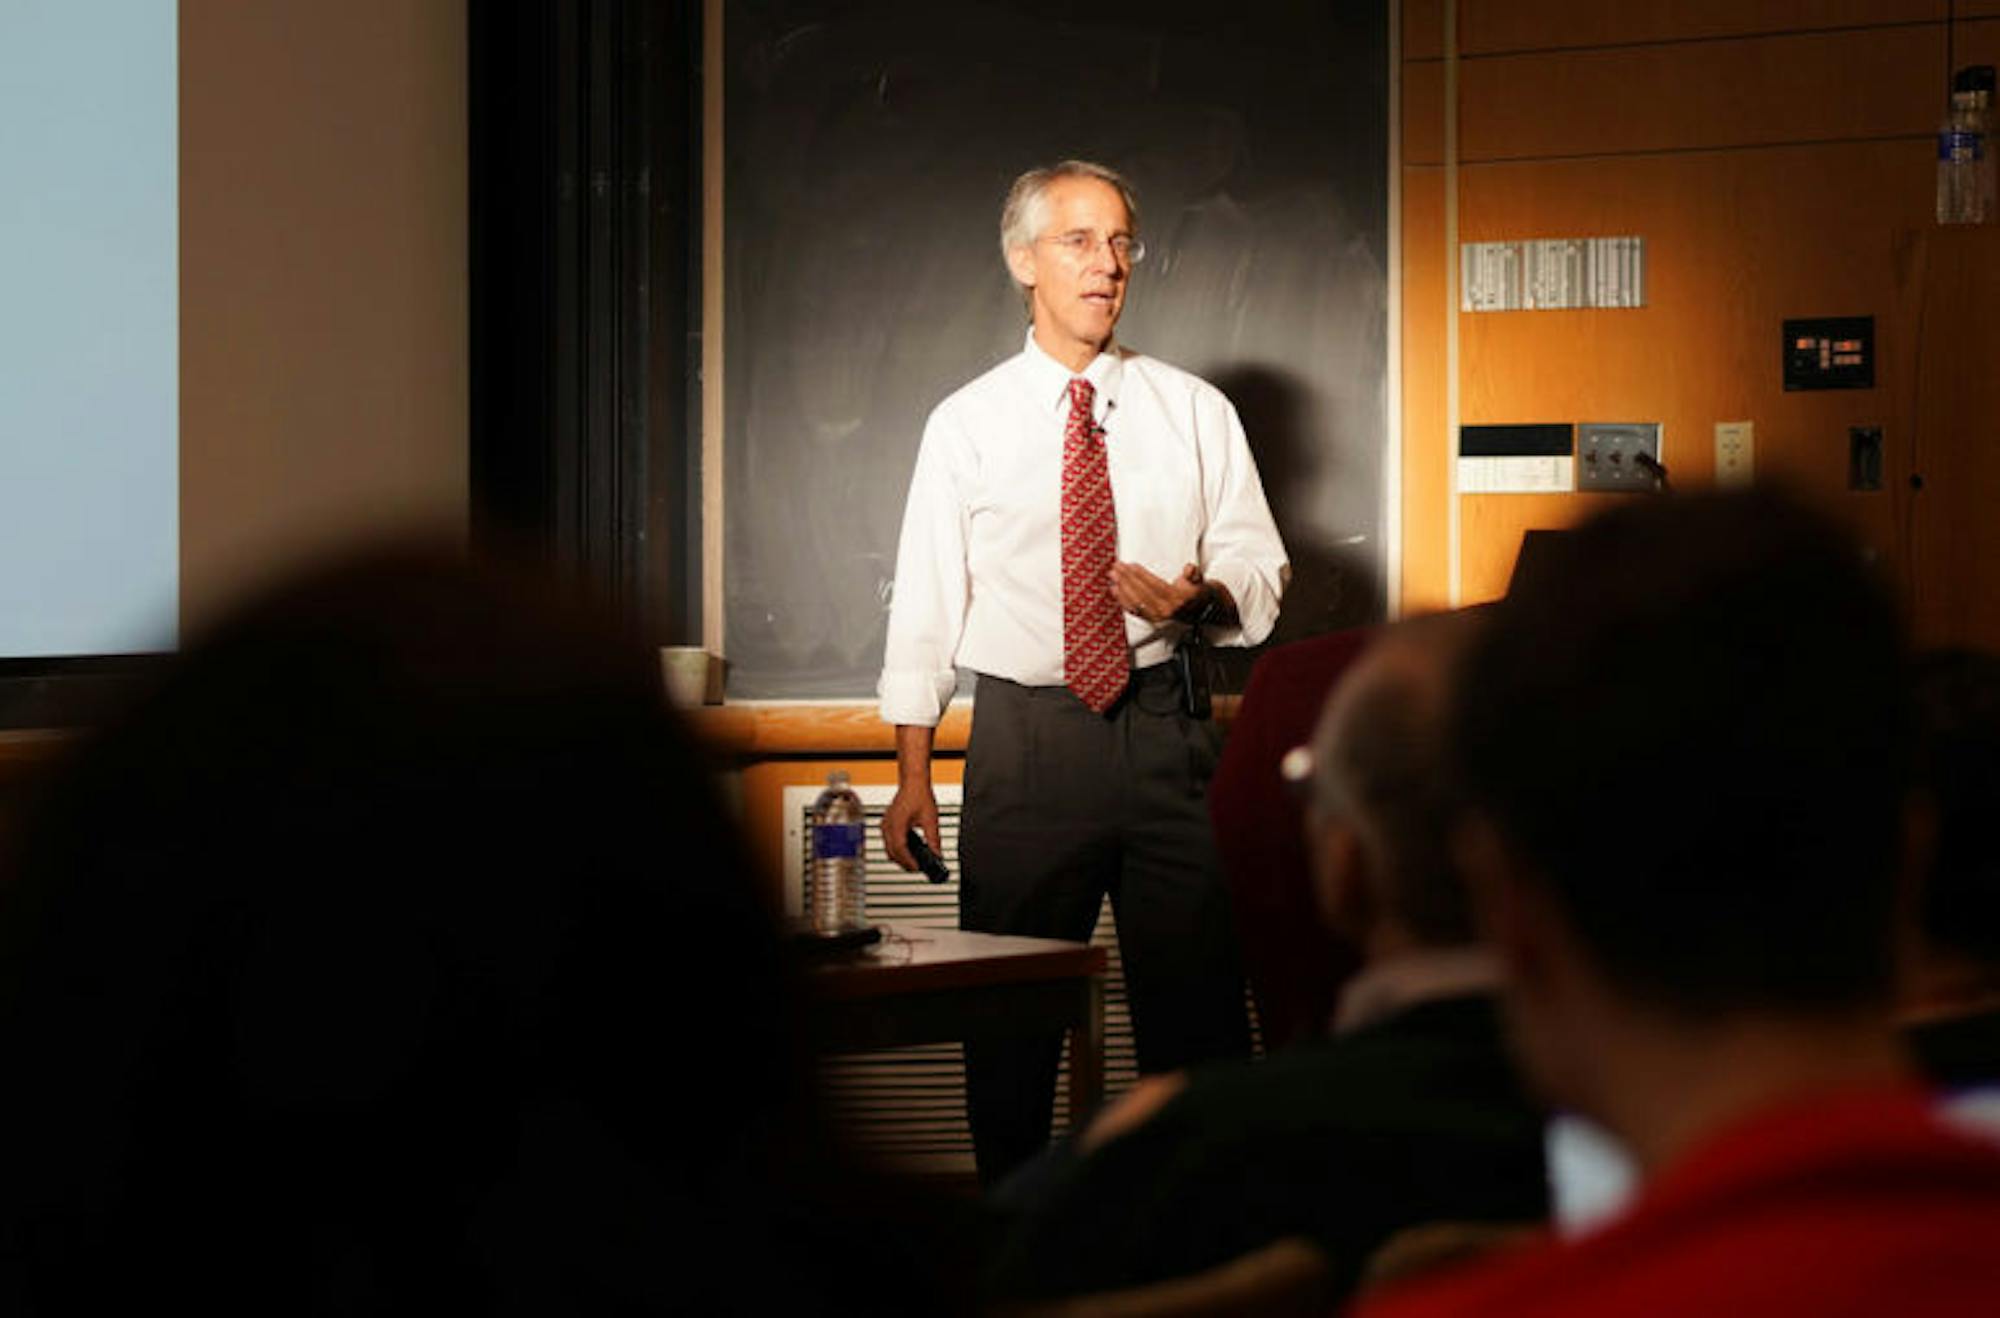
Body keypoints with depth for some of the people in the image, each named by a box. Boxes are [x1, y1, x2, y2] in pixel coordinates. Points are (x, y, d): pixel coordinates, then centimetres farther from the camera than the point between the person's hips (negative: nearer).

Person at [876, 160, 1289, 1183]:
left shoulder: (1194, 414, 8)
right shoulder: (966, 425, 5)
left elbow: (1260, 572, 9)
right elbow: (925, 603, 4)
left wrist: (1199, 598, -15)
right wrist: (913, 773, -2)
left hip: (1164, 727, 1)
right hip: (1022, 737, -1)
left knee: (1196, 1003, 0)